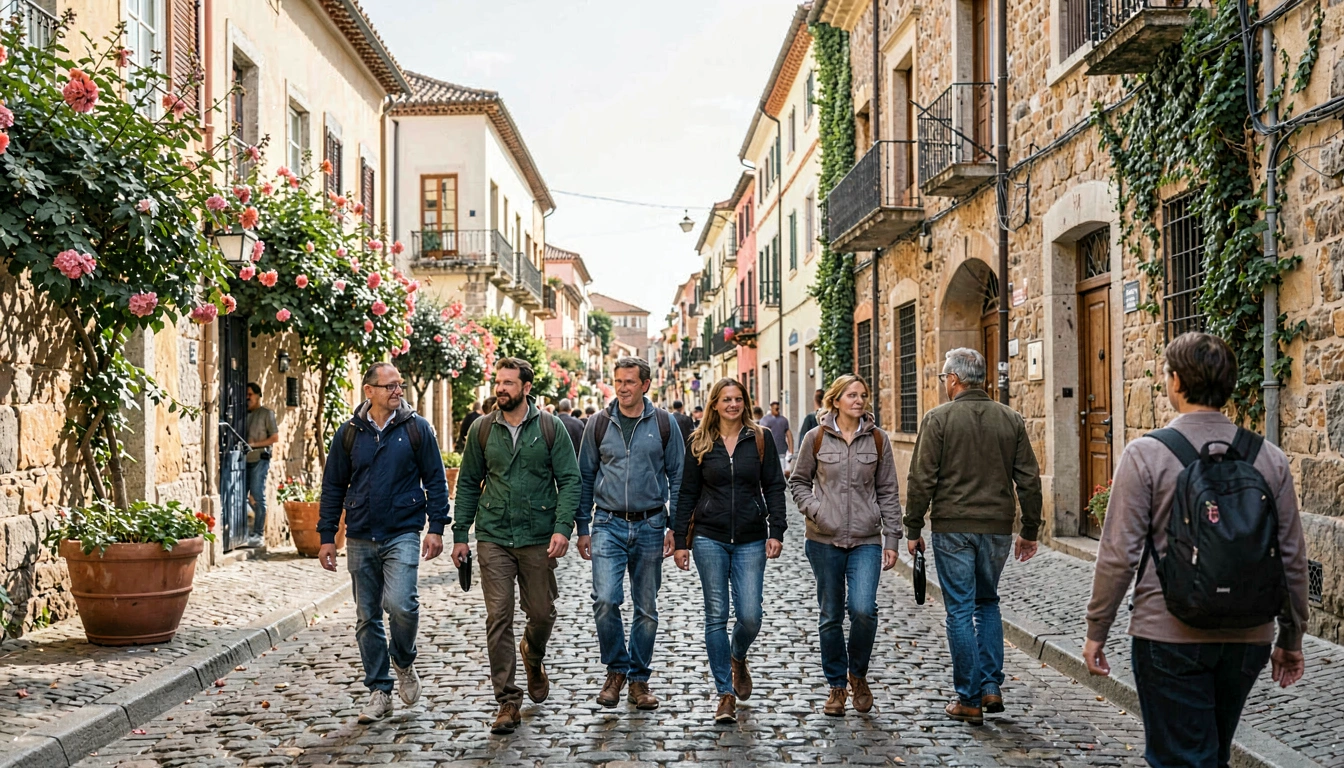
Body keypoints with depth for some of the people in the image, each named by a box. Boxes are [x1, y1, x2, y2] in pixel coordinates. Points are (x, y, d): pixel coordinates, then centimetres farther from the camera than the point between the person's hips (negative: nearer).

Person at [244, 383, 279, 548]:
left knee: (258, 497, -7)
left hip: (259, 460, -5)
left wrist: (255, 444, -10)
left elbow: (275, 437, -1)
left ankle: (258, 534, -4)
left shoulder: (266, 413, 4)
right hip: (244, 460, 5)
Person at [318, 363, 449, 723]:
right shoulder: (349, 433, 6)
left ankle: (404, 663, 10)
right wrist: (327, 536, 7)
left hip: (402, 534, -3)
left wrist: (436, 527, -4)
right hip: (360, 538, 3)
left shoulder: (417, 429, 0)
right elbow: (333, 487, 11)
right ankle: (379, 692, 19)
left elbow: (435, 480, 2)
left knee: (400, 604, -20)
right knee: (367, 617, 7)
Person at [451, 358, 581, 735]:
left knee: (542, 613, 8)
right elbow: (468, 484, 10)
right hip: (493, 538, 1)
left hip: (538, 537, -1)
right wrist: (460, 535, 6)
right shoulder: (482, 429, 4)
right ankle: (508, 701, 5)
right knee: (498, 618, -4)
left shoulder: (550, 427, -1)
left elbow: (569, 480, -3)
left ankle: (532, 656, 43)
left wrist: (563, 527, -15)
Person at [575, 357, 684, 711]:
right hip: (608, 525, 0)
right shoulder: (599, 423, 3)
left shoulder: (664, 424, 2)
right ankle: (616, 669, 6)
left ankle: (638, 678, 21)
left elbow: (677, 477, 5)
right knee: (605, 600, -14)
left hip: (650, 526, 1)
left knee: (646, 608, 7)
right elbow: (585, 478, 8)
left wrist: (674, 526, -2)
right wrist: (582, 528, 4)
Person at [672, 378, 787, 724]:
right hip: (709, 539, 0)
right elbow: (687, 494, 7)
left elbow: (774, 487, 3)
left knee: (750, 616, -5)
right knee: (716, 615, 0)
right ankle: (726, 693, 9)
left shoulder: (761, 438, 4)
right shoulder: (701, 443, 5)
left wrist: (776, 531, -7)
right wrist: (680, 540, 3)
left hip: (750, 540, 0)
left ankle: (738, 658, 30)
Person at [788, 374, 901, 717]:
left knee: (863, 609, -16)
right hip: (825, 540, 0)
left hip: (866, 540, 0)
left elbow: (888, 492, 7)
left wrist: (892, 540, 3)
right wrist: (814, 508, -9)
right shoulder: (815, 438, 1)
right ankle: (837, 685, 22)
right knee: (831, 615, 6)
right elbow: (798, 481, 10)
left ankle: (858, 674, 11)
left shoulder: (878, 440, 5)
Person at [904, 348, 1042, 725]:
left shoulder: (938, 418, -6)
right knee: (988, 603, 21)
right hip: (997, 528, 4)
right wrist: (1030, 531, 13)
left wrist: (913, 529, 0)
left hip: (952, 528, -4)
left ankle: (969, 700, 7)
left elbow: (922, 480, -9)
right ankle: (991, 686, 14)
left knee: (960, 611, 3)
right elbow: (1029, 480, 6)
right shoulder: (1011, 419, 5)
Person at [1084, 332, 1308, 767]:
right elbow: (1293, 558, 6)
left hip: (1170, 635, -5)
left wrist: (1096, 630, -1)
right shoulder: (1270, 458, 1)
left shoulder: (1146, 454, -11)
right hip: (1248, 638, 5)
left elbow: (1119, 554, -12)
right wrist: (1291, 638, 17)